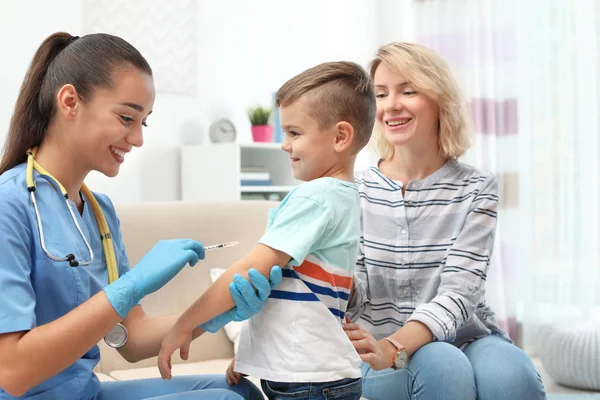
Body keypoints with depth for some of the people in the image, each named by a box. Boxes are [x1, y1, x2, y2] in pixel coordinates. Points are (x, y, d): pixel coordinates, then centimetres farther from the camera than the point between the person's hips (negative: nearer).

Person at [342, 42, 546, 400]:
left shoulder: (477, 189, -2)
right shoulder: (355, 191, 2)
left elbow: (459, 292, -15)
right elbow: (352, 296, -3)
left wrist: (393, 347, -33)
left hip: (466, 340, 0)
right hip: (381, 351, 0)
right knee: (440, 366, -33)